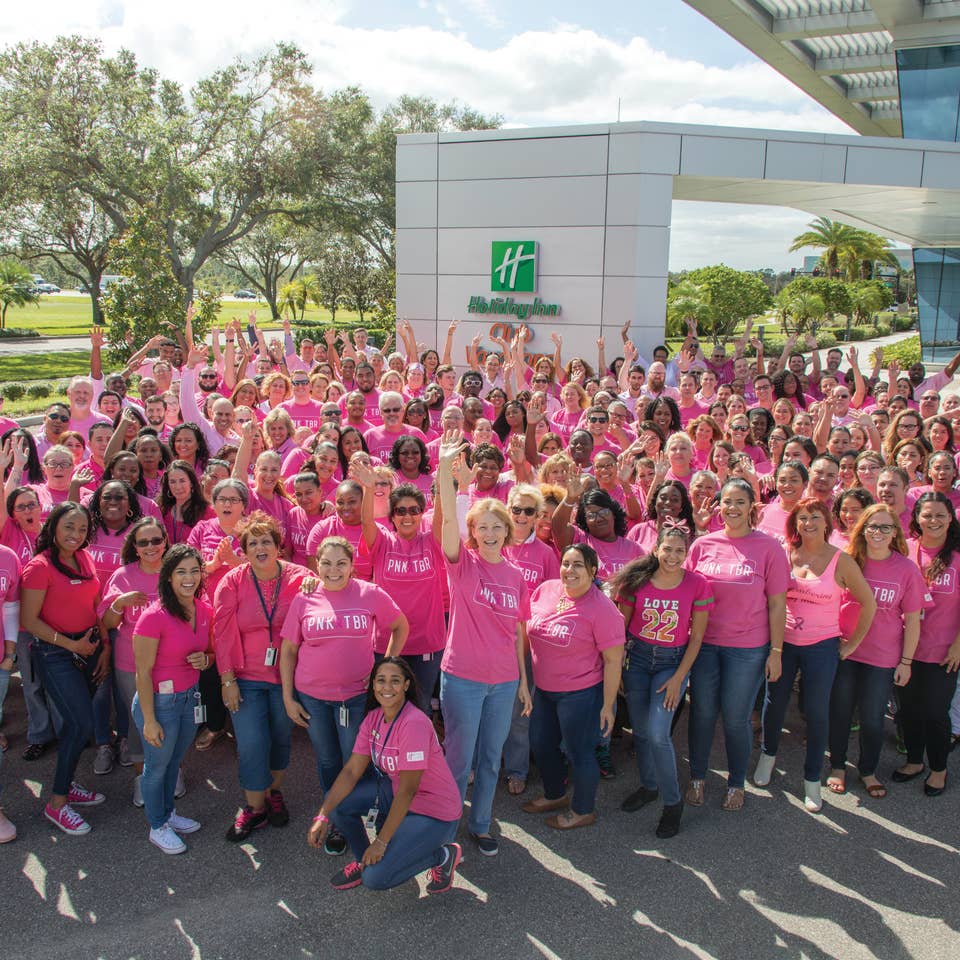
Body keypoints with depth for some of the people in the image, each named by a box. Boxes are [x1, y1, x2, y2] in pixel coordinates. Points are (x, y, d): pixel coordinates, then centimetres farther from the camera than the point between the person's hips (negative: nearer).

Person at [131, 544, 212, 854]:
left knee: (174, 760, 24)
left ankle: (168, 813, 44)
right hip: (160, 700, -6)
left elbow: (211, 652, 13)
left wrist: (205, 660, -11)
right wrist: (149, 720, -16)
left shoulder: (205, 611, -3)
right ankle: (158, 827, 33)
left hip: (190, 697, 6)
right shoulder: (155, 615, -23)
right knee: (157, 765, 13)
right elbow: (143, 672, -18)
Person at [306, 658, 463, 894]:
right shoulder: (374, 717, -3)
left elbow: (408, 790, -25)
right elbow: (352, 770, -4)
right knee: (336, 800, -7)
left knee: (375, 878, -17)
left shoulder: (414, 723, -27)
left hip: (434, 811, -7)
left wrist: (381, 841, -22)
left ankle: (443, 855, 5)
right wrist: (322, 816, -15)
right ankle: (364, 859, 16)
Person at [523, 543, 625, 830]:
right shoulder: (545, 589, -4)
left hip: (581, 694, -7)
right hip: (543, 688, 7)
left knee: (578, 752, 9)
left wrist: (607, 705, -15)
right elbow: (529, 628, 11)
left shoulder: (601, 608, -21)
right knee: (541, 743, 21)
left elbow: (613, 660, -16)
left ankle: (583, 811, 33)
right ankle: (554, 795, 47)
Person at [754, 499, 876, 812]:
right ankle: (768, 755, 39)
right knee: (775, 702, 13)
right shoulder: (785, 555, -2)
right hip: (783, 642, 2)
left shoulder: (840, 560, -8)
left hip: (821, 647, -2)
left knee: (816, 713, 5)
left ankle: (812, 780, 21)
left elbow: (868, 603, -2)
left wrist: (851, 644, -1)